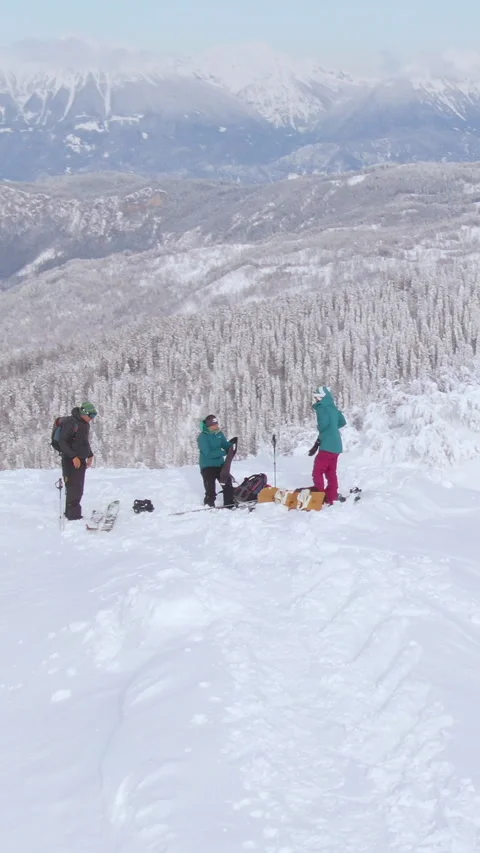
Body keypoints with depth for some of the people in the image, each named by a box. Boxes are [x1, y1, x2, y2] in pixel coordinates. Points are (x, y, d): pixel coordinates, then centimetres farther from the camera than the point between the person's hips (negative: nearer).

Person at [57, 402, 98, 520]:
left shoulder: (85, 424, 12)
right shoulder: (70, 422, -16)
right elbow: (62, 442, -18)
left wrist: (90, 455, 14)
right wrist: (74, 457, -22)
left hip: (81, 460, 9)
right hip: (70, 461, -9)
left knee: (78, 489, 11)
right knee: (73, 489, -8)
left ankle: (71, 513, 19)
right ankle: (73, 515, -5)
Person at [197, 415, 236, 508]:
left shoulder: (219, 434, 3)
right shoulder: (203, 437, -16)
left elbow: (225, 446, 8)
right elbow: (208, 453, -23)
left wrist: (231, 443, -15)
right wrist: (223, 452, -26)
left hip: (220, 464, 7)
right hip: (207, 466, -7)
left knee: (228, 485, 8)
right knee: (210, 490, -10)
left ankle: (229, 505, 18)